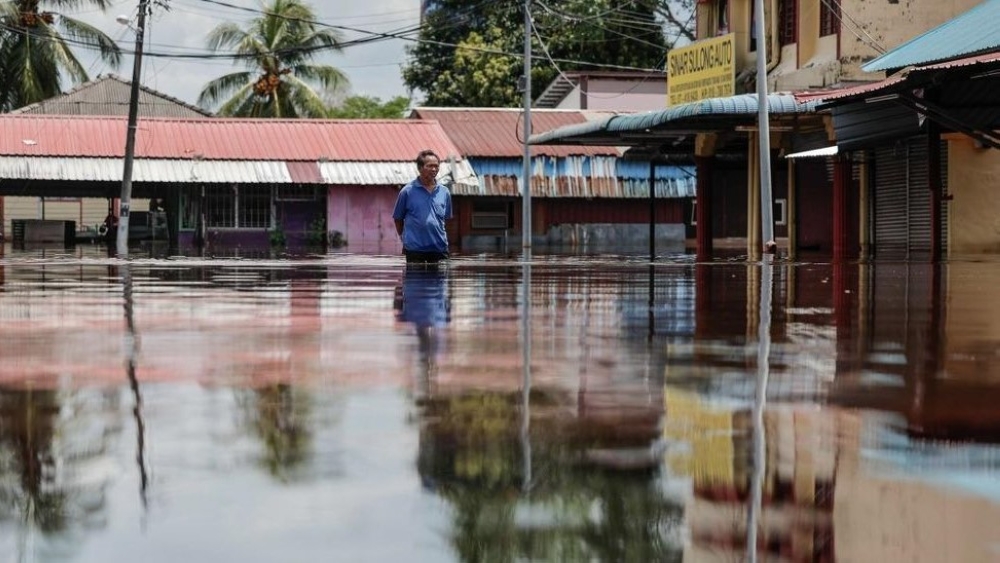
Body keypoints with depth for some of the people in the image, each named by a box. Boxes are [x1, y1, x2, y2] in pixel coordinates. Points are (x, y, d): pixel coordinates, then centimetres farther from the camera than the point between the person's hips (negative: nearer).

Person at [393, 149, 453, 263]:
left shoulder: (444, 192, 8)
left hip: (439, 249, 3)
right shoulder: (407, 191, -1)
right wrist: (405, 238, 9)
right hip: (414, 250, -3)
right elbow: (398, 218, 7)